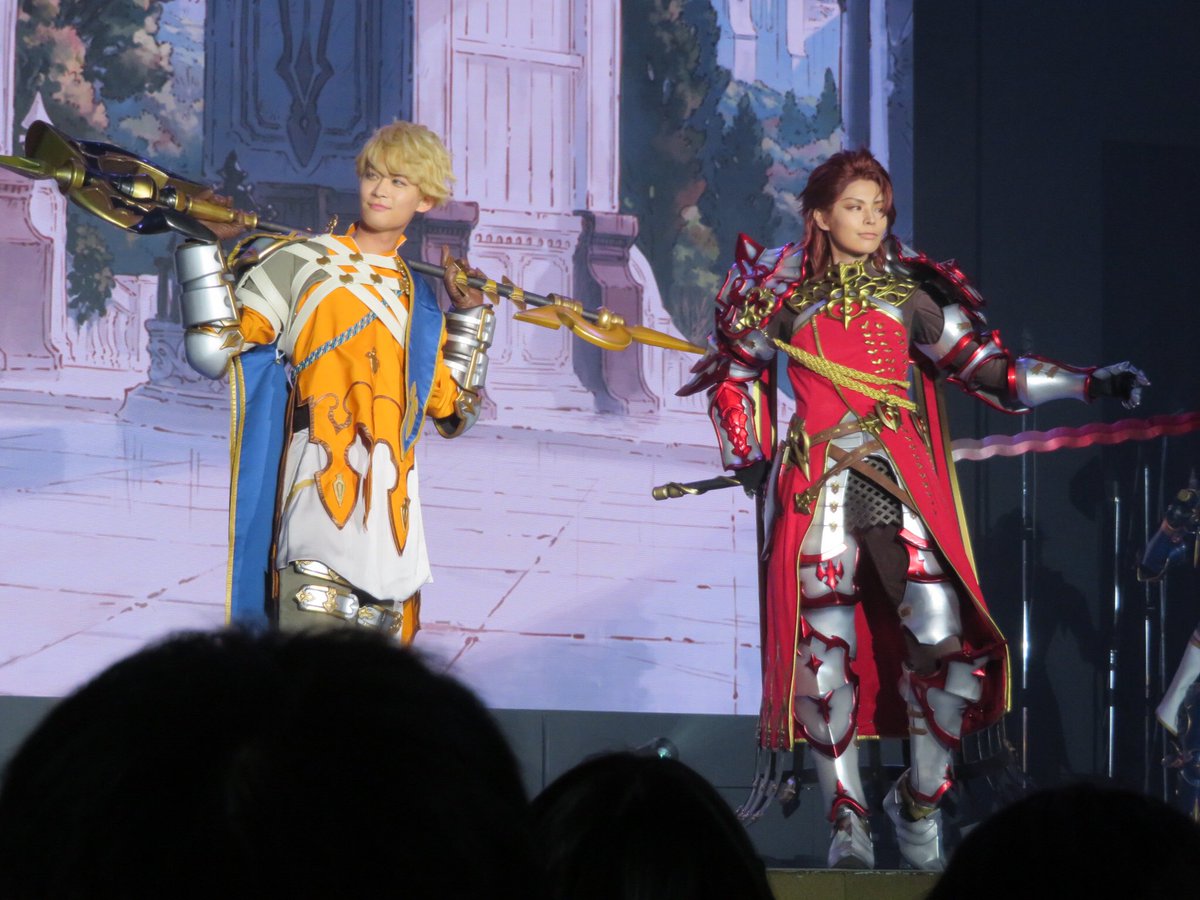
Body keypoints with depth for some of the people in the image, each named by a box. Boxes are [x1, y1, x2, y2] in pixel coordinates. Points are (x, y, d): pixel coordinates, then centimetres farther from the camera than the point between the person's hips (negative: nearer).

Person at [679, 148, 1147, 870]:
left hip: (903, 481, 1)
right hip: (815, 484, -1)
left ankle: (921, 801, 6)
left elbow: (987, 370, 10)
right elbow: (734, 379, 19)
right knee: (826, 648, -4)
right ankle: (848, 821, 4)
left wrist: (1092, 383, 4)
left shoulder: (910, 293, 12)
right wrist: (750, 460, 7)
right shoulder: (785, 295, 10)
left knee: (943, 638, -12)